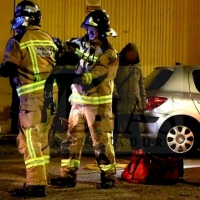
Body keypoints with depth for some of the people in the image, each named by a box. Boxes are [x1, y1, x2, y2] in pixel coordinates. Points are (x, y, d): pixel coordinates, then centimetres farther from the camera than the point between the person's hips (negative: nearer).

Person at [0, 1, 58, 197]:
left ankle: (35, 185, -8)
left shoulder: (18, 40, -6)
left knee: (30, 140, -5)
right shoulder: (48, 38, 14)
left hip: (33, 95, -7)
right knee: (42, 138, 17)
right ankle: (40, 178, 24)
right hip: (51, 93, 7)